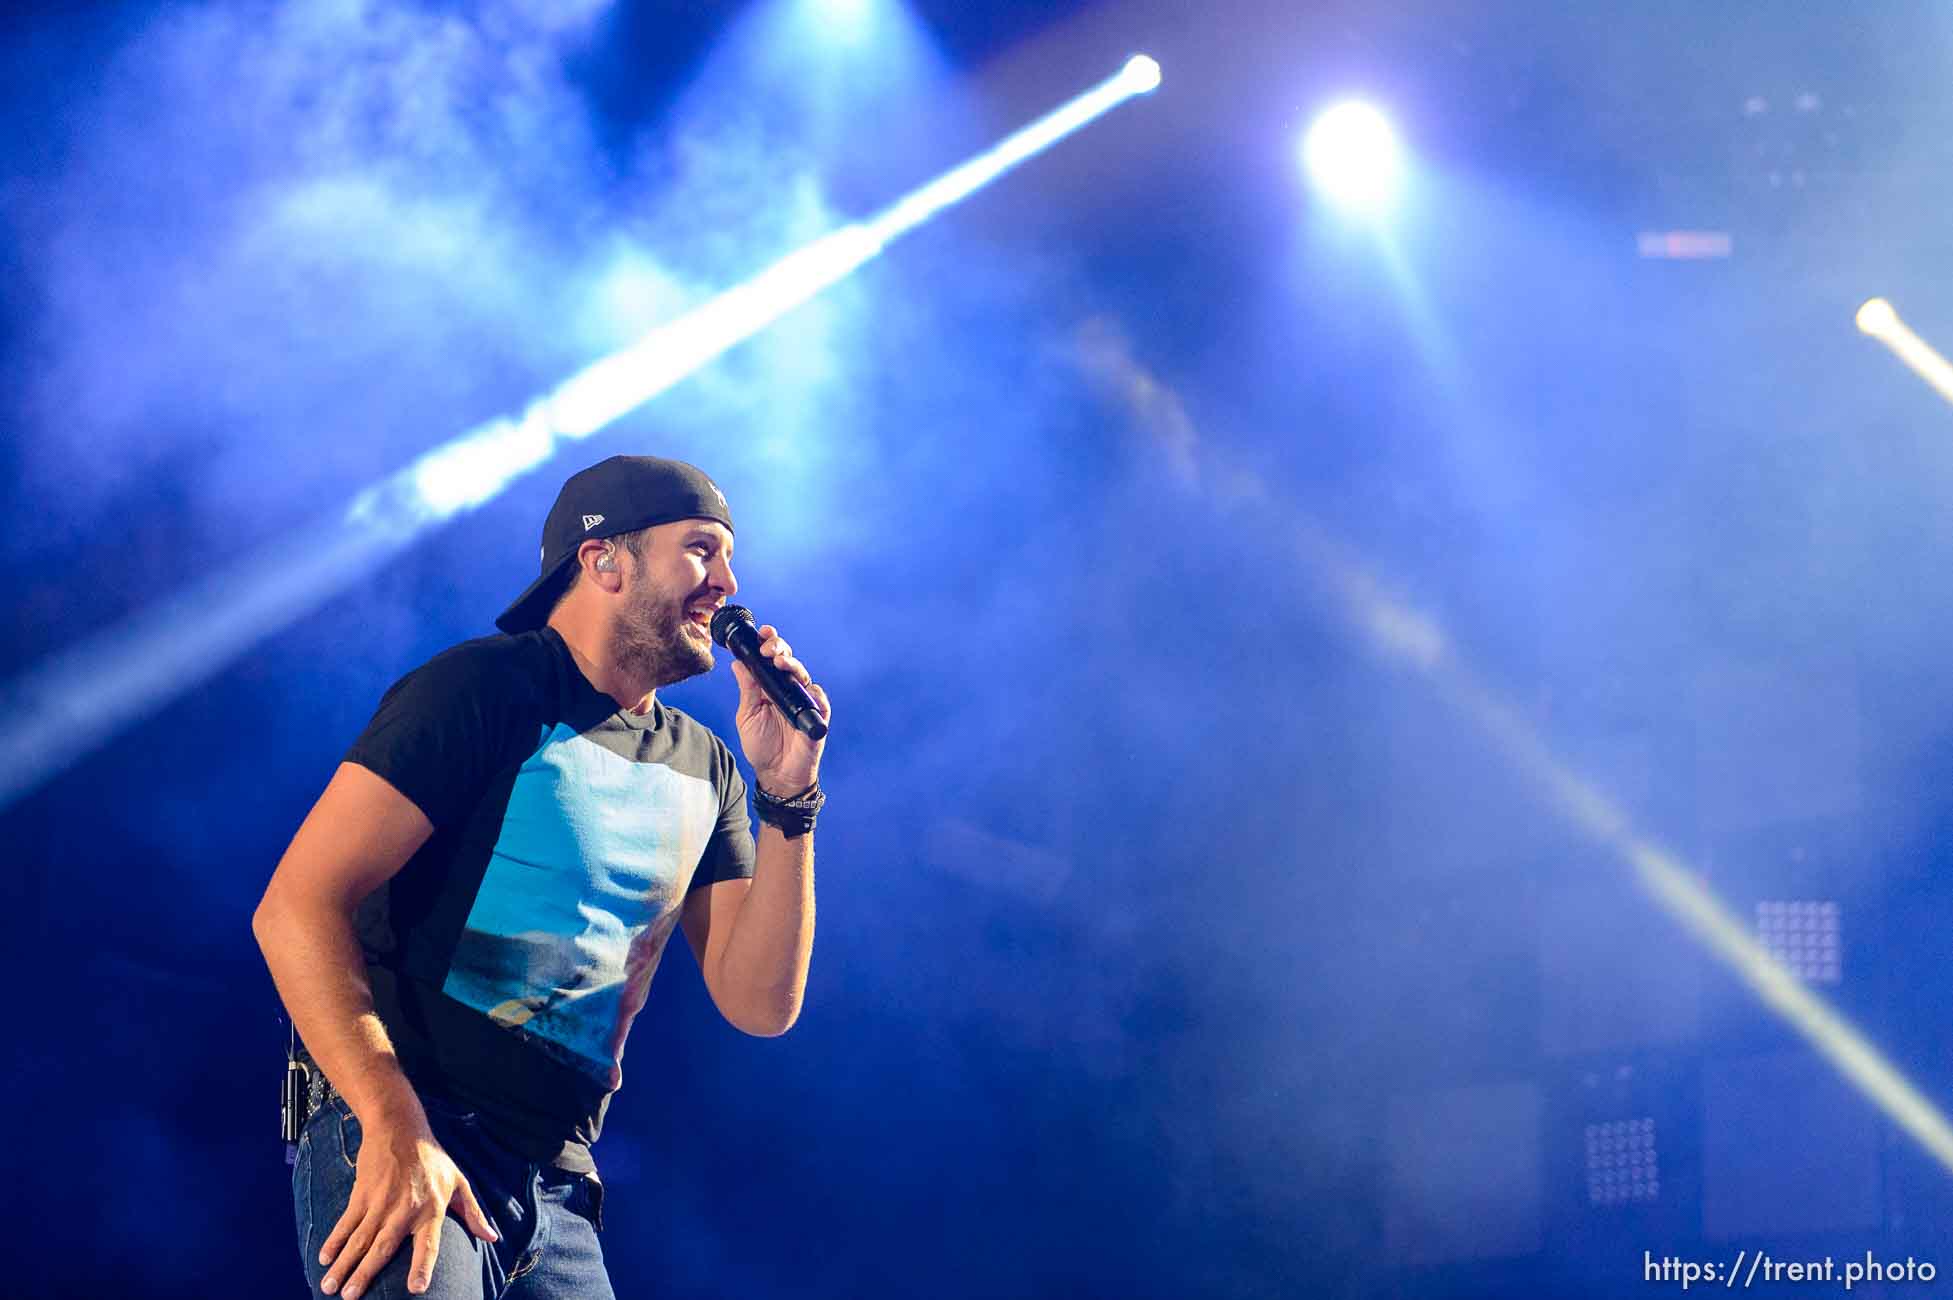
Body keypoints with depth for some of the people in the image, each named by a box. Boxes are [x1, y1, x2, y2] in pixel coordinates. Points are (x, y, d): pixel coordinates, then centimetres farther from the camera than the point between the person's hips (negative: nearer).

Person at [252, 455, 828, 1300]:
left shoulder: (702, 769, 13)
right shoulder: (489, 688, -7)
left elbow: (760, 1003, 8)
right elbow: (297, 905, -15)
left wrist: (787, 798, -2)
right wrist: (396, 1127, -26)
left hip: (557, 1186, 6)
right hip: (396, 1140, -6)